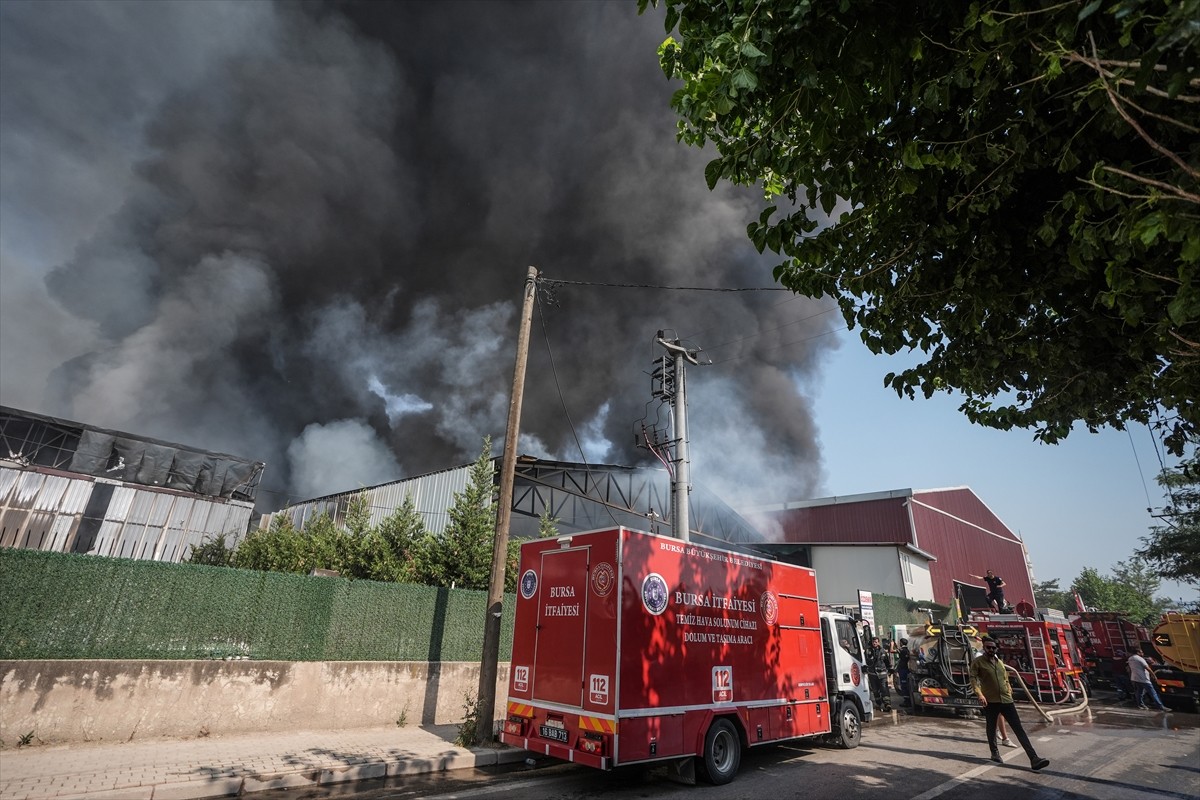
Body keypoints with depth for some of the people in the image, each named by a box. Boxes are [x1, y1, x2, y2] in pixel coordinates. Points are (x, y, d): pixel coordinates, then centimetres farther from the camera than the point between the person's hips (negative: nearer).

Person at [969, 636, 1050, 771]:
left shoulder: (1000, 662, 15)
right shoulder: (978, 662, -5)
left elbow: (1006, 680, 23)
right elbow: (973, 679, -13)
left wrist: (1009, 693, 13)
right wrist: (979, 694, -26)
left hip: (1006, 701, 4)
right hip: (990, 702, -4)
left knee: (1019, 729, -3)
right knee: (991, 729, 11)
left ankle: (1034, 759, -7)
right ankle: (995, 753, 29)